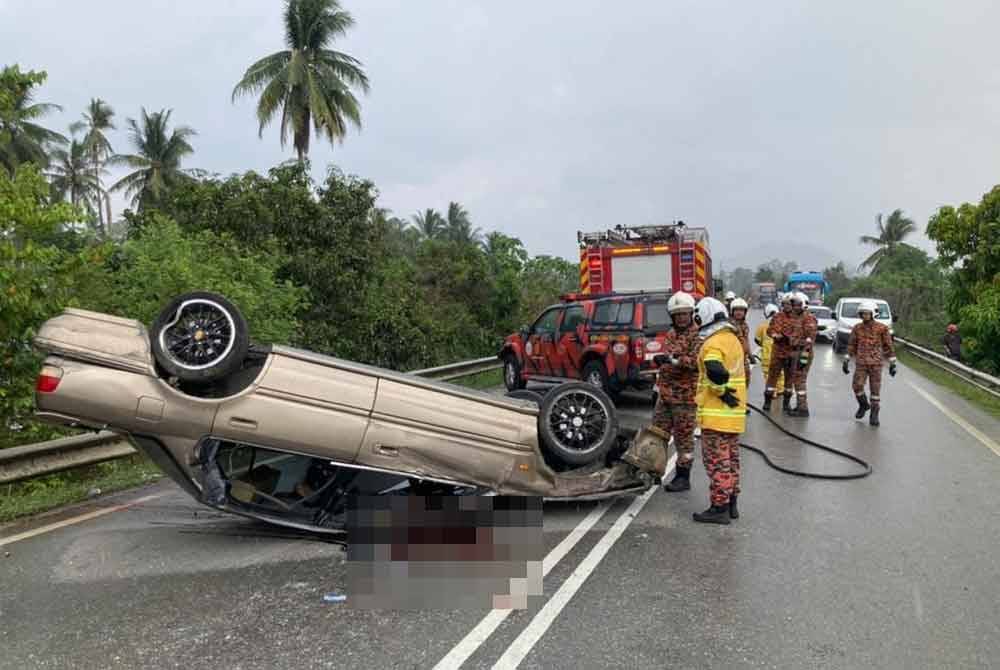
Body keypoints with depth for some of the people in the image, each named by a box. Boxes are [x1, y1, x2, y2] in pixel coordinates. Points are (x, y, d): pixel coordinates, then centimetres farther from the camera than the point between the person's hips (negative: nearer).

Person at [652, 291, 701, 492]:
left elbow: (696, 360, -26)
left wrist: (673, 360, -32)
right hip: (665, 393, 8)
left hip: (685, 395, -8)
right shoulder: (670, 334, 16)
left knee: (683, 437, 1)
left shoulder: (697, 335, -12)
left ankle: (683, 477, 11)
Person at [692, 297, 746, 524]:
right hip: (734, 413, 9)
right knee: (731, 459, 16)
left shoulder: (714, 343, -17)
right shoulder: (733, 340, 14)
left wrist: (722, 392, -20)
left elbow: (715, 372, -33)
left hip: (716, 414, -9)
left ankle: (719, 508, 1)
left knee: (716, 461, -3)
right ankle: (731, 504, 25)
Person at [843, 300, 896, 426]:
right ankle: (863, 405, 19)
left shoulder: (882, 328, -3)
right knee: (857, 386, -10)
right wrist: (846, 361, 5)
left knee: (875, 389, -1)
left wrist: (892, 363, -1)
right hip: (861, 363, 2)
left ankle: (874, 415, 8)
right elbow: (851, 345, 9)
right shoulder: (857, 328, 3)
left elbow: (888, 346, 1)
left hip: (876, 363, -2)